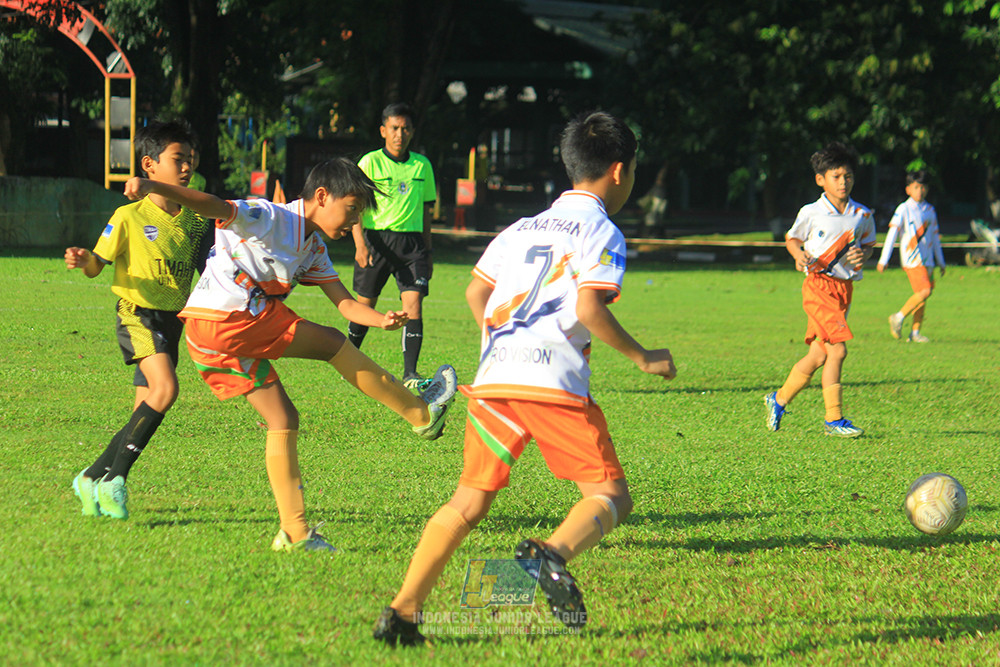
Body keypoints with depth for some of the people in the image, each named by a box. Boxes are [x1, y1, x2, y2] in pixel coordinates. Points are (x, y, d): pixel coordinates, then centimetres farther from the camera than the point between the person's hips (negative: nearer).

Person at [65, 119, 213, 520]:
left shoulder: (195, 221, 8)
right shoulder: (130, 217, -7)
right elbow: (97, 266, -4)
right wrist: (83, 260, -25)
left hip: (173, 322, 6)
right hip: (137, 316, -6)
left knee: (145, 413, 5)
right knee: (165, 389, -26)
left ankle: (92, 478, 23)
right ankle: (114, 478, -18)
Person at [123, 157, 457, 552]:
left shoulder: (313, 249, 17)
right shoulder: (266, 218, -10)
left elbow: (345, 303, 10)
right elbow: (212, 205, -25)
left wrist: (381, 320, -12)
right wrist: (154, 187, -41)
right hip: (226, 321, -10)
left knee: (283, 420, 8)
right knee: (331, 343, -3)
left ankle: (294, 531, 9)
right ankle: (421, 415, 10)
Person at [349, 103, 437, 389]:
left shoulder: (422, 166, 11)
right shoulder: (370, 163, 0)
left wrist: (427, 253, 17)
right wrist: (360, 244, -15)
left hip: (411, 240, 2)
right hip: (376, 238, -2)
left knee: (413, 302, -12)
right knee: (365, 304, 6)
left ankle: (410, 372, -13)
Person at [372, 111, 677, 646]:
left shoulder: (523, 227, 24)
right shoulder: (601, 231, 3)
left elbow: (476, 291, 25)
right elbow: (589, 308, -10)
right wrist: (642, 358, 1)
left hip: (493, 380, 6)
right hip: (556, 381, -6)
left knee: (468, 503, 12)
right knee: (611, 495, 2)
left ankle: (402, 611, 2)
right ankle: (554, 552, -30)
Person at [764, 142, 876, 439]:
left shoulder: (862, 215, 6)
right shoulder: (811, 213, -4)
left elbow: (869, 244, 20)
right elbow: (792, 238, 10)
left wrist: (862, 255, -2)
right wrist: (799, 255, -10)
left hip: (844, 287, 6)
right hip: (818, 284, -6)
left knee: (818, 356, 7)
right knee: (837, 350, -16)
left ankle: (779, 400, 24)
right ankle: (833, 420, -9)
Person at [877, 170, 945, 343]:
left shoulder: (930, 210, 15)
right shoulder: (904, 209, -2)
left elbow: (935, 237, 23)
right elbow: (892, 233, -5)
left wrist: (940, 262, 25)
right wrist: (884, 260, -8)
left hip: (927, 260, 6)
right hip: (912, 259, -6)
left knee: (922, 296, 4)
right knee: (924, 291, -19)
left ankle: (915, 333, 11)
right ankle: (899, 317, -4)